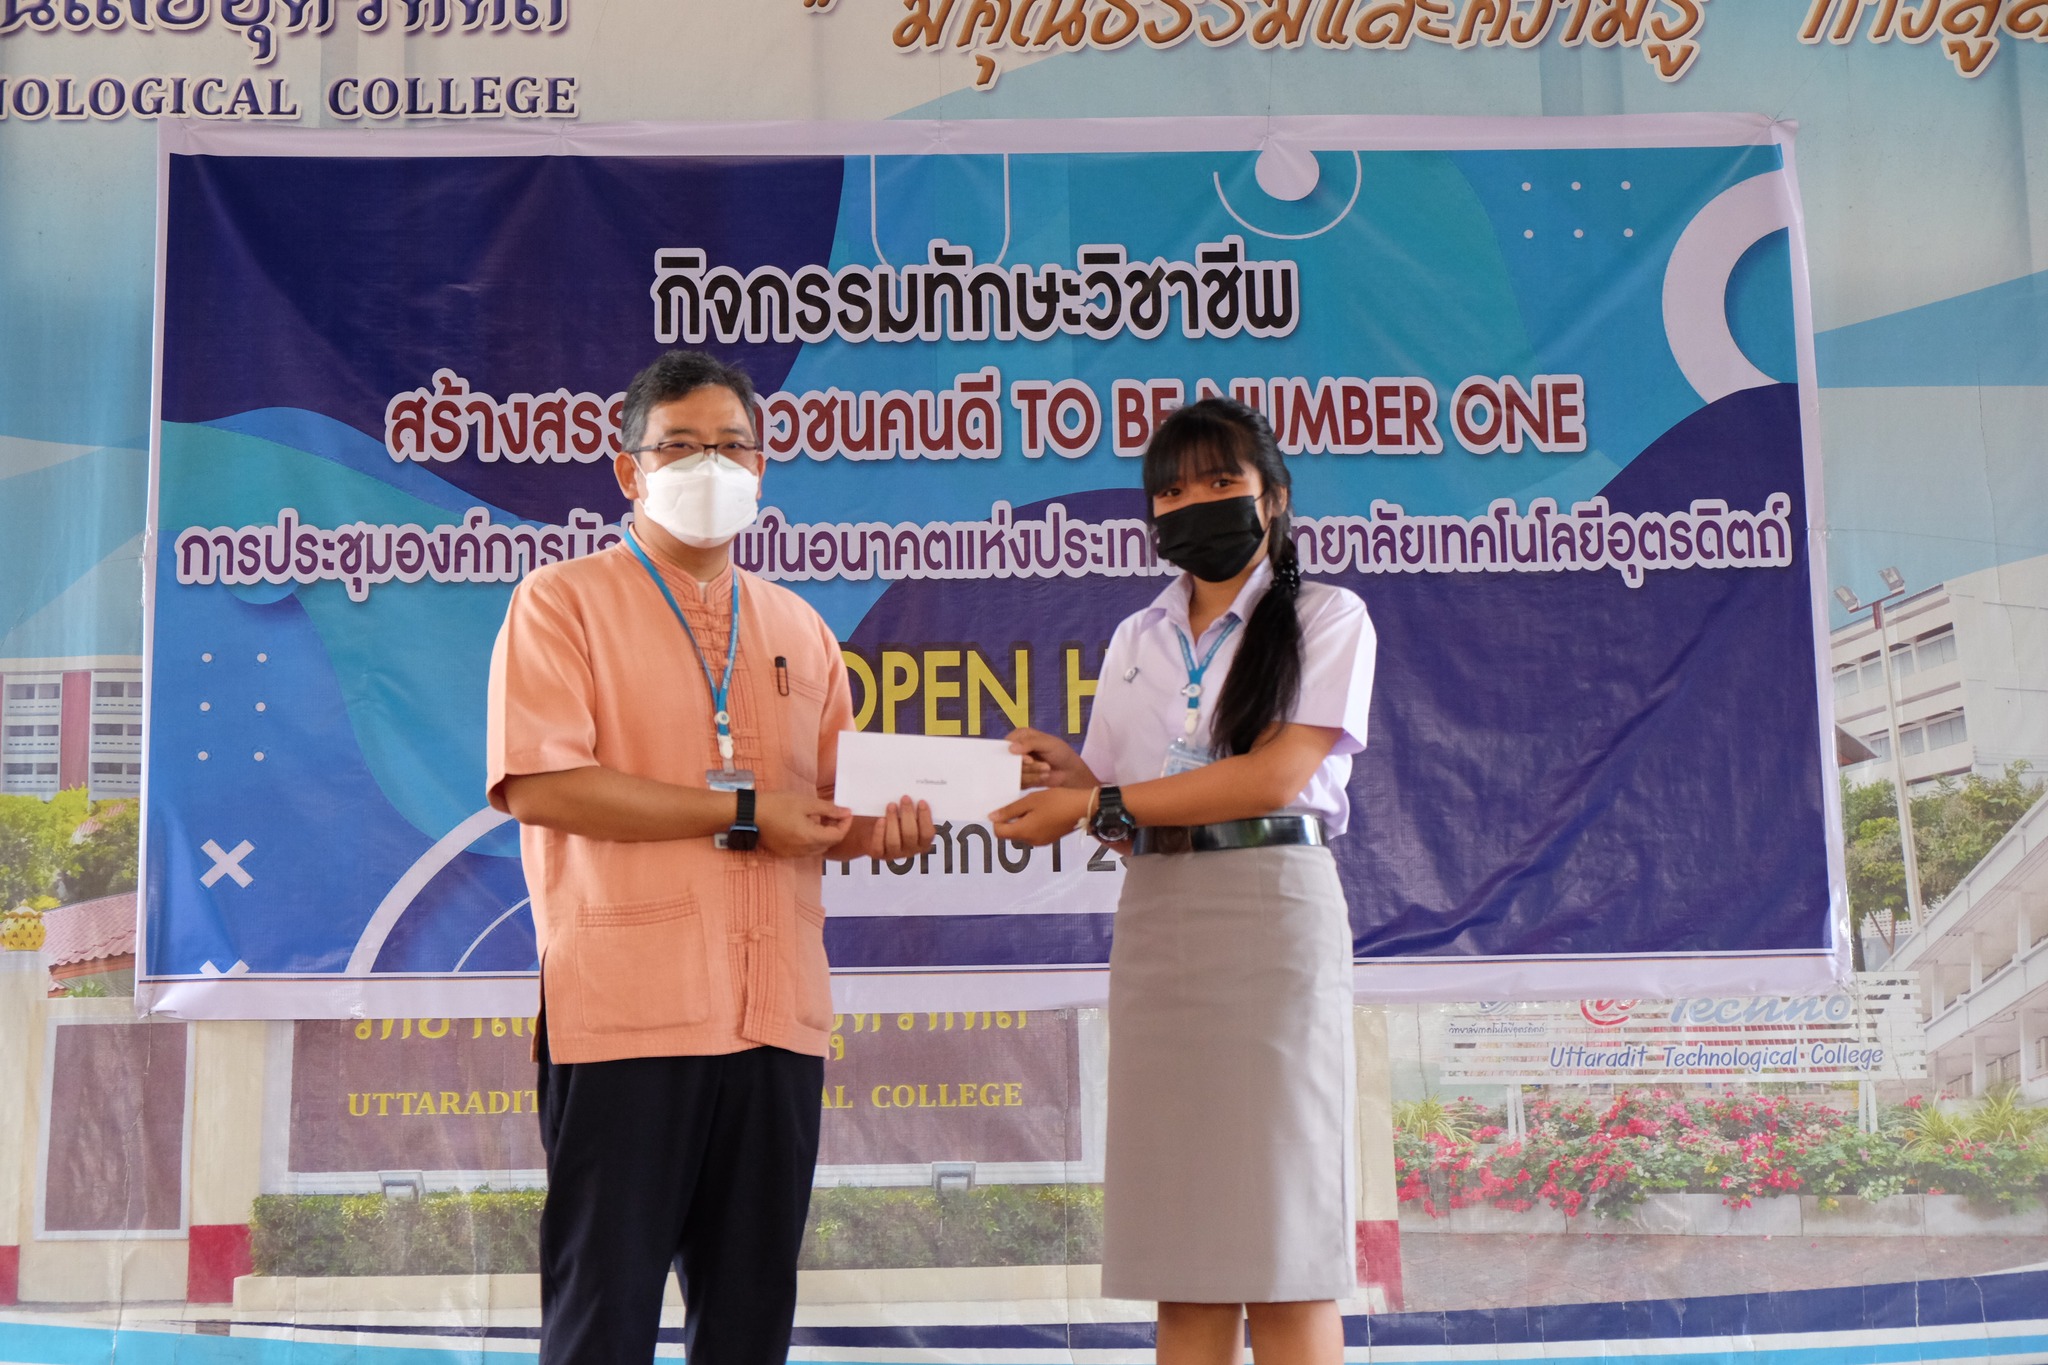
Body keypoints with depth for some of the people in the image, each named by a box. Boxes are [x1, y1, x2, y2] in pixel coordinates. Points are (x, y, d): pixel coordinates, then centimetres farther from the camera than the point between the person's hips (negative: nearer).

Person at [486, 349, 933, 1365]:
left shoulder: (798, 627, 19)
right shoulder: (562, 602, 1)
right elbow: (539, 784, -13)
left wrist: (878, 828, 0)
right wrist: (740, 810, -12)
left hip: (778, 1015, 6)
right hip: (625, 1013, -5)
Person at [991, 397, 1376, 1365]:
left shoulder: (1325, 619, 3)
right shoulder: (1137, 639, 18)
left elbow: (1274, 776, -9)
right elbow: (1128, 809, 16)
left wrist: (1099, 803, -12)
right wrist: (1070, 774, -6)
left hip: (1271, 914, -4)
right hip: (1155, 916, 4)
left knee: (1283, 1246, -5)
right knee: (1185, 1251, 2)